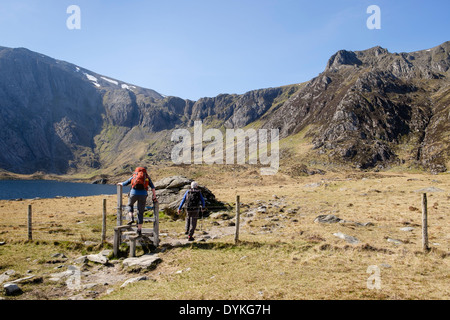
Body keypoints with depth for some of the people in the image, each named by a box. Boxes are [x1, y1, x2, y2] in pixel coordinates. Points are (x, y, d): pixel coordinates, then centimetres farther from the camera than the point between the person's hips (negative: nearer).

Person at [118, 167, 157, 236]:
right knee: (140, 212, 12)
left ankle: (131, 218, 8)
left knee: (130, 205, 31)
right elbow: (152, 187, 6)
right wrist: (154, 197, 4)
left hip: (134, 193, 0)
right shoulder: (147, 177, 20)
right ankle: (139, 229, 12)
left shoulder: (133, 176, 22)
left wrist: (120, 183, 53)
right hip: (143, 194, 0)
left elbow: (124, 184, 31)